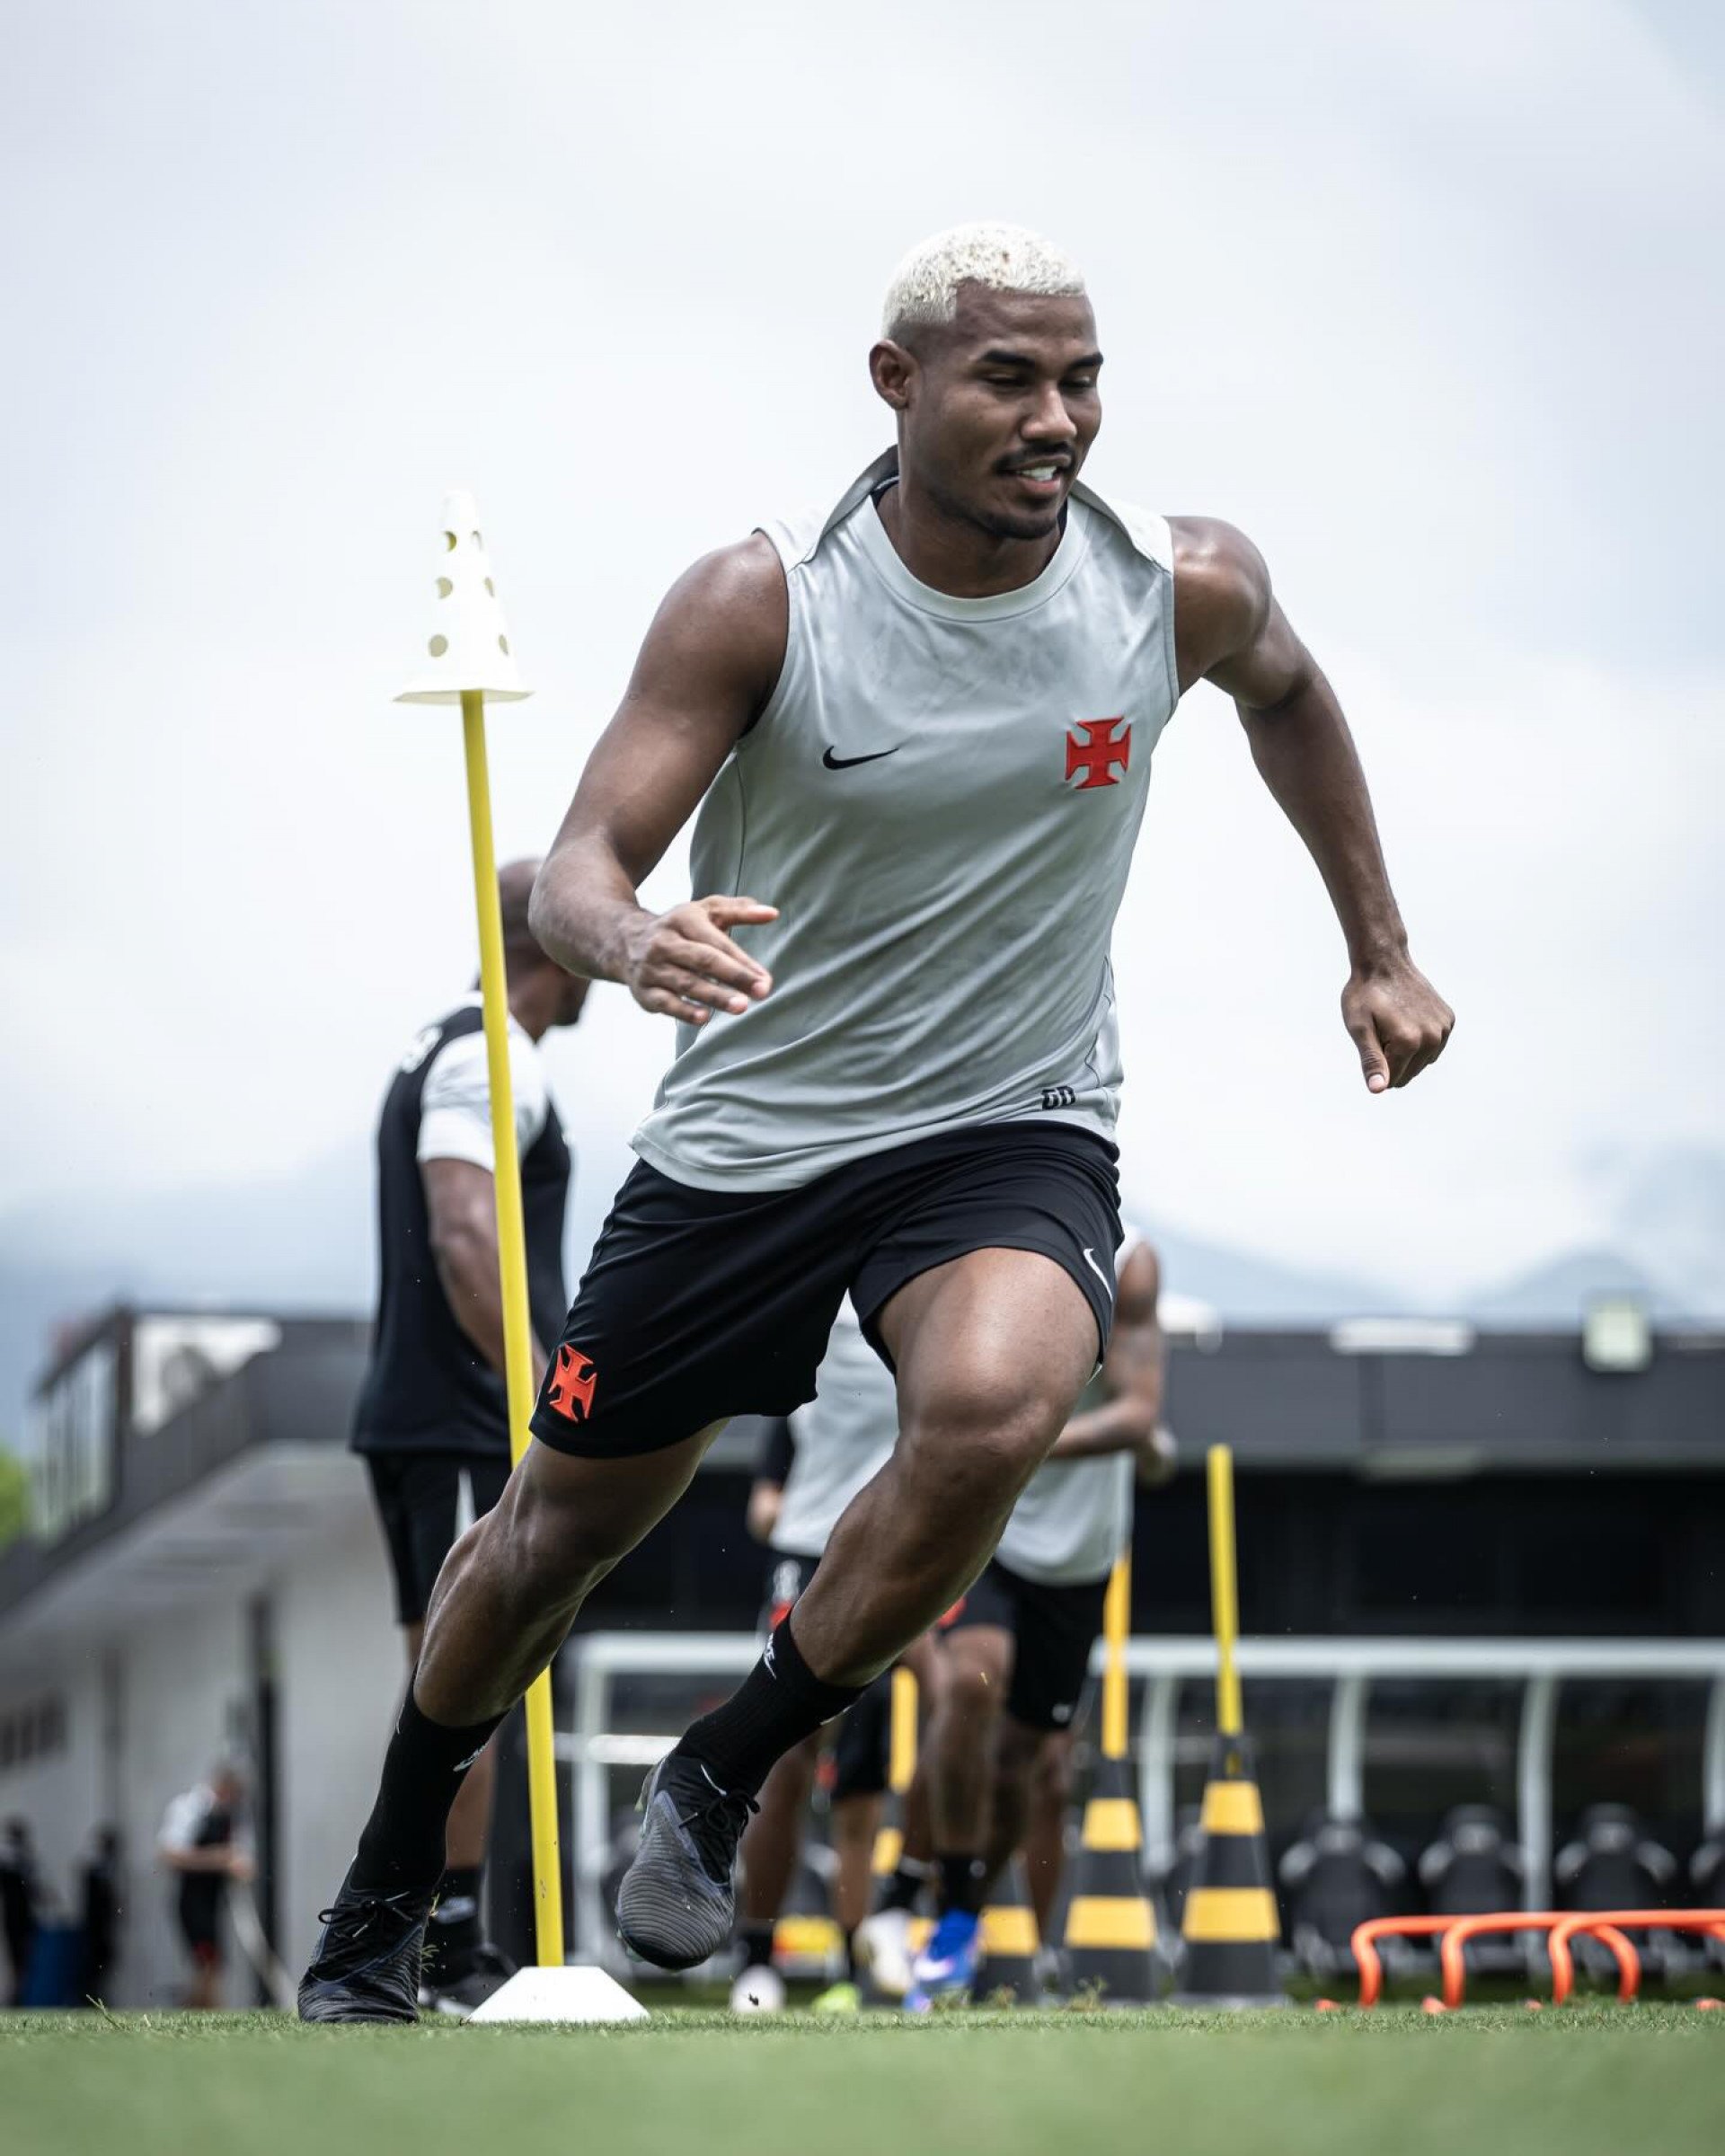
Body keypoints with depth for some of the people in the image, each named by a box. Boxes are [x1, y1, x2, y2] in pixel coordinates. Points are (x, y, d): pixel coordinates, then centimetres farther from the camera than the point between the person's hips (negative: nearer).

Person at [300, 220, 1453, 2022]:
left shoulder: (1186, 588, -10)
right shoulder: (757, 603, -17)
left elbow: (1287, 693, 14)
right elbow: (572, 872, -20)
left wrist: (1377, 953, 18)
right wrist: (631, 943, -43)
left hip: (1010, 1131, 0)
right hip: (744, 1132, 0)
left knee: (995, 1404, -33)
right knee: (563, 1524, 12)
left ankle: (724, 1773, -10)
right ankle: (387, 1888, 38)